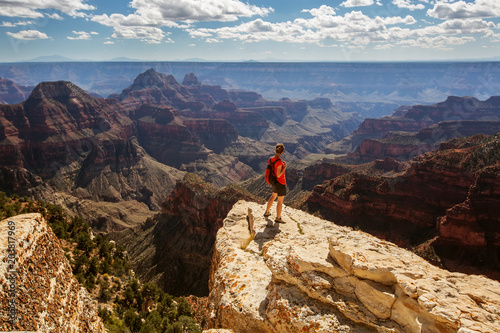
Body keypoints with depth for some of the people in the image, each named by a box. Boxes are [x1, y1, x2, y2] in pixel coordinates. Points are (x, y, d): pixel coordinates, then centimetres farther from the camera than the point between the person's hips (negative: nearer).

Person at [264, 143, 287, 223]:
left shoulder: (271, 159, -4)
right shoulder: (279, 161, -28)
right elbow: (278, 175, -26)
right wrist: (285, 167, -21)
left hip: (274, 182, 8)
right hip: (280, 183, -8)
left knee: (273, 196, 30)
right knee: (280, 201, 8)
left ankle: (267, 212, 43)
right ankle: (278, 218, 22)